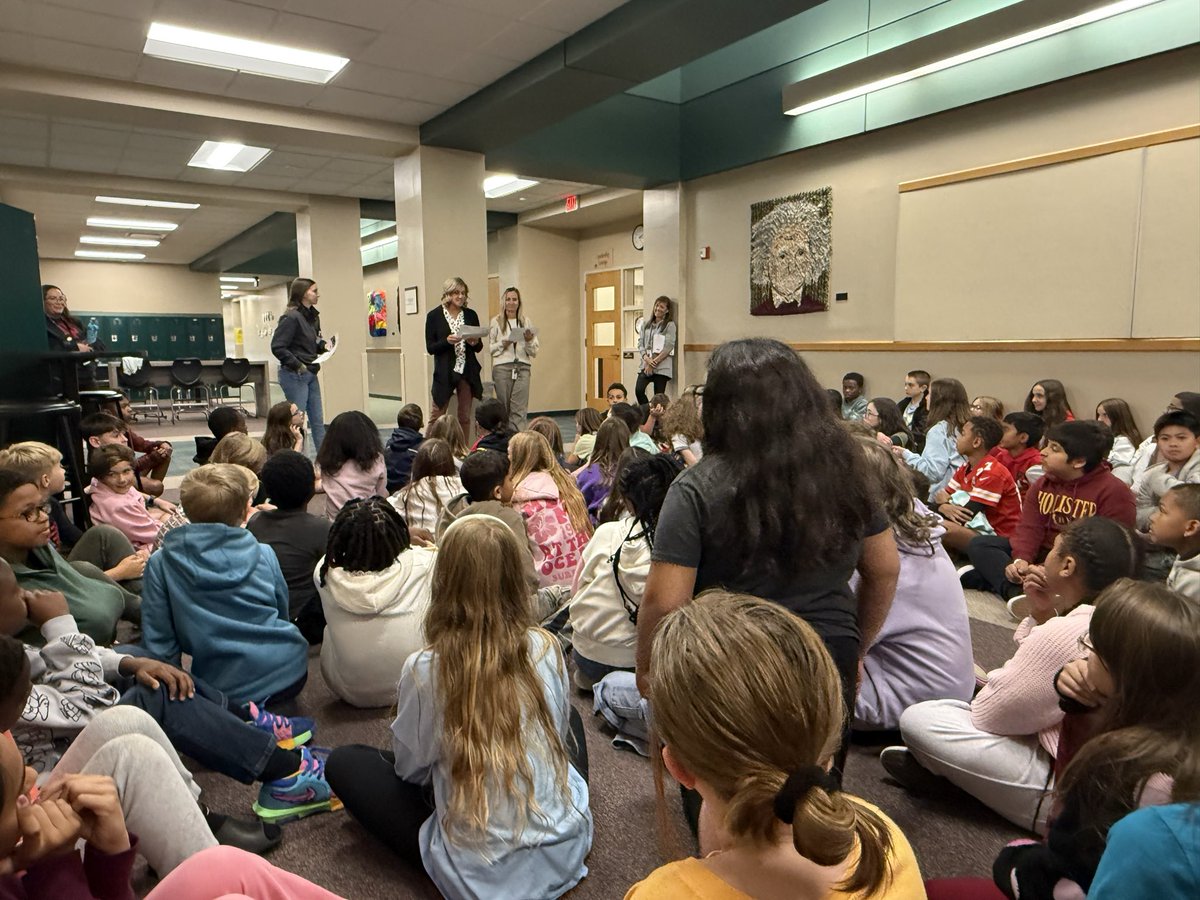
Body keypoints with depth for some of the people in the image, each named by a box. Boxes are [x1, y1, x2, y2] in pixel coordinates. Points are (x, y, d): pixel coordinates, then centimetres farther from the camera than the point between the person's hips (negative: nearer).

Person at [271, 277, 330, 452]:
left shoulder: (313, 316, 9)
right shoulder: (291, 317, -16)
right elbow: (277, 347, -19)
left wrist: (324, 345, 1)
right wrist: (297, 365, -18)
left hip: (311, 374, 8)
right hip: (294, 375, -8)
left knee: (318, 420, 11)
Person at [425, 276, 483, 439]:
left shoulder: (471, 314, 8)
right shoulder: (434, 315, -2)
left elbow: (479, 346, 12)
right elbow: (430, 348, -3)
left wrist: (475, 342, -10)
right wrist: (447, 341, -19)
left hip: (467, 371, 3)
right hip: (445, 371, -3)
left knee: (465, 416, 9)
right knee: (437, 416, -1)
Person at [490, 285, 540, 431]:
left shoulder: (526, 321, 12)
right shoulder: (496, 322, 6)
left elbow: (534, 351, 11)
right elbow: (490, 348, 4)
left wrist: (529, 341, -8)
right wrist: (503, 344, -12)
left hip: (522, 367, 2)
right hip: (502, 367, -1)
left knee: (519, 408, -6)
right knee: (504, 407, 0)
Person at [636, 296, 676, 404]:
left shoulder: (670, 325, 2)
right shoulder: (646, 325, 17)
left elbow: (668, 347, -7)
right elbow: (640, 343, 10)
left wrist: (654, 362, -12)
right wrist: (646, 358, -9)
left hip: (662, 366, -4)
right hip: (645, 364, 4)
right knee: (638, 390, -16)